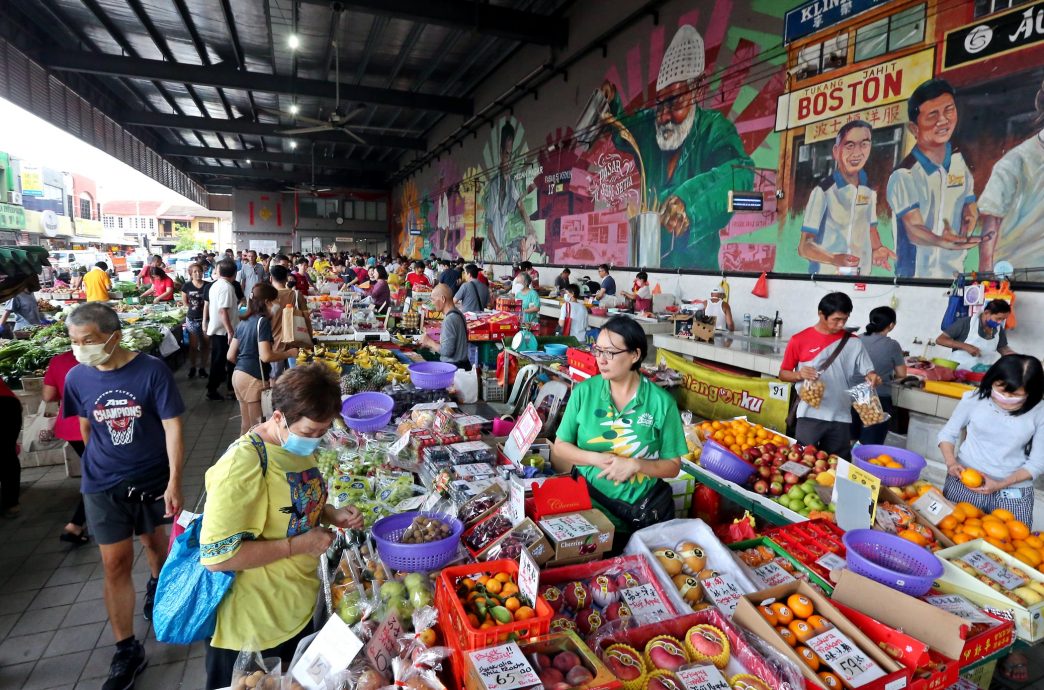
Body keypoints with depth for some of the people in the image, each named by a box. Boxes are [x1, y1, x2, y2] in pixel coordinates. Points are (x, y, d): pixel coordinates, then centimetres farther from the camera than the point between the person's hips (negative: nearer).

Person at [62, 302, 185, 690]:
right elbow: (86, 426, 10)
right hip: (103, 486, 2)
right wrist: (101, 463, 15)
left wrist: (174, 482, -18)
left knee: (155, 542, 19)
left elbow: (172, 427, -16)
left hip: (153, 479, -1)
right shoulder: (77, 378, -7)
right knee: (115, 564, 3)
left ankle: (156, 587, 52)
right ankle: (127, 650, 17)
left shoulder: (152, 370, -17)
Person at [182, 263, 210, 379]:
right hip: (192, 319, 0)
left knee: (206, 344, 5)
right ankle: (192, 367, 23)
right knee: (193, 345, 8)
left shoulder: (207, 286, -3)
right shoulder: (187, 286, -1)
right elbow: (184, 302, 11)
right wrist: (191, 309, 2)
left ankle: (202, 367, 20)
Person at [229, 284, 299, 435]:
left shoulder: (243, 322, 12)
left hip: (238, 375, 8)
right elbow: (266, 356, -22)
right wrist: (288, 353, -9)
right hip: (254, 379, -8)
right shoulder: (263, 321, -12)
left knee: (246, 425, 17)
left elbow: (231, 356, 14)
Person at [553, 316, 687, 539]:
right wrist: (595, 458, -14)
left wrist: (635, 465, -17)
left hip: (644, 510, 0)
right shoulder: (584, 391, -3)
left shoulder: (661, 402, -6)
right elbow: (560, 447, 3)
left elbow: (673, 466, 0)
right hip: (588, 501, 0)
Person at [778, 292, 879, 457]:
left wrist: (872, 376, -17)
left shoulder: (853, 342, 4)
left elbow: (867, 370, 6)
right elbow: (783, 373, 3)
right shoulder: (799, 340, -3)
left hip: (841, 417, 3)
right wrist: (800, 374, -17)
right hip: (810, 416, -2)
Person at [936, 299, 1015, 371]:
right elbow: (940, 339, -13)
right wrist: (965, 346, -21)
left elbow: (1003, 349, 22)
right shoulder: (966, 323, -10)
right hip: (959, 371, -7)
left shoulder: (999, 329, 7)